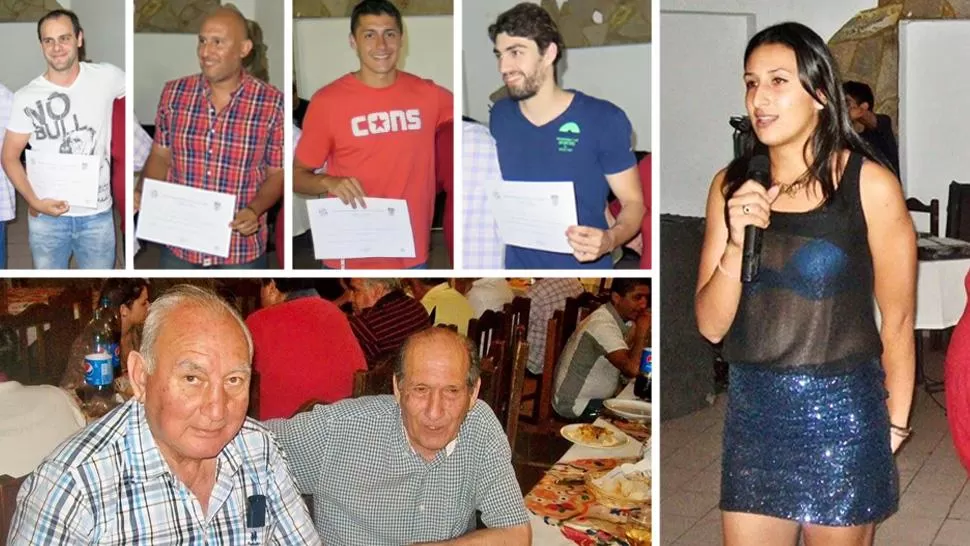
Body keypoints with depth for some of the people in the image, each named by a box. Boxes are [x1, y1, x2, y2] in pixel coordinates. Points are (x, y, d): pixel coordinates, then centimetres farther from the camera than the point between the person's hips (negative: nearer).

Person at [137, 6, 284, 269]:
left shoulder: (272, 103, -10)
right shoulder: (174, 93, -1)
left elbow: (277, 173, -3)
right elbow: (161, 156, 9)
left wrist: (255, 210, -20)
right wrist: (142, 193, -9)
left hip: (242, 249, -2)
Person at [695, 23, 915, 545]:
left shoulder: (870, 185, -11)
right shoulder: (731, 187, -1)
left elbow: (897, 320, -3)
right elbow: (711, 325, -1)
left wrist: (894, 424, 3)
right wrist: (736, 244, -16)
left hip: (840, 410, -3)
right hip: (751, 409, 3)